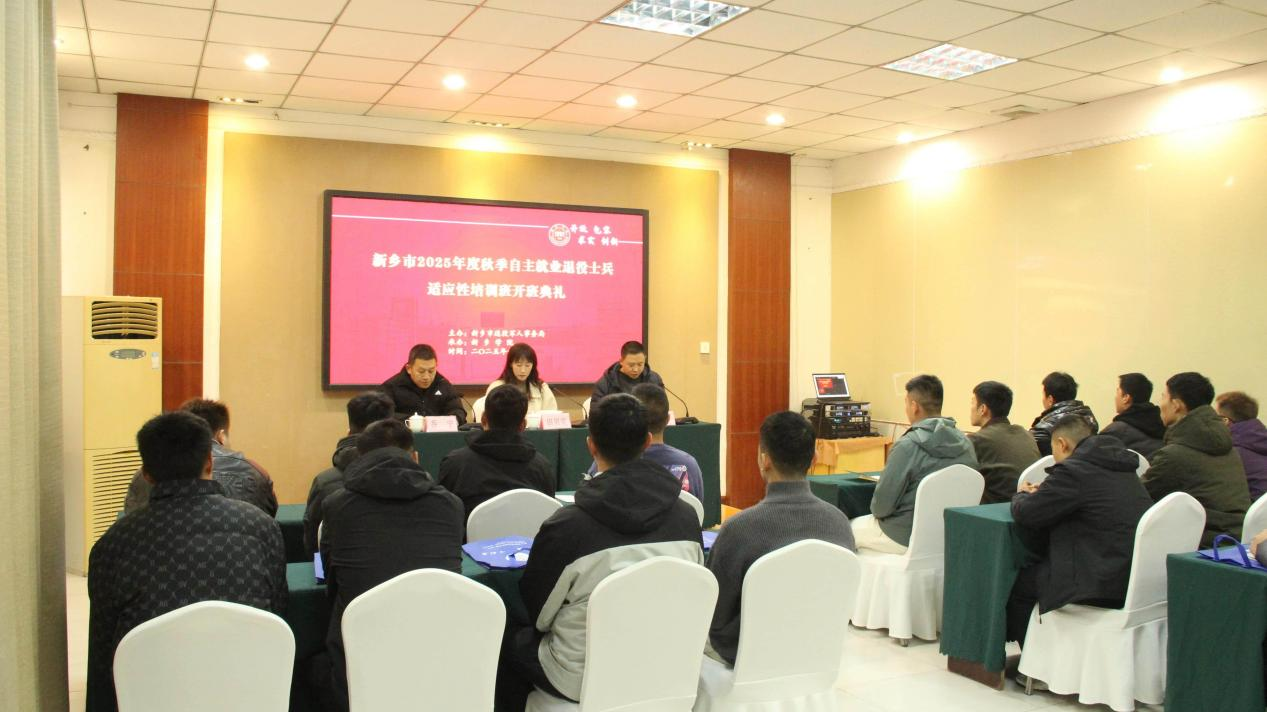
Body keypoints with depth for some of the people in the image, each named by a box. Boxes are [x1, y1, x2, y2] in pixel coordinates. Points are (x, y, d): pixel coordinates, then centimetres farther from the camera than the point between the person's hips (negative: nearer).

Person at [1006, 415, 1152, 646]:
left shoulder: (1073, 471, -14)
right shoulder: (1119, 465, 14)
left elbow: (1025, 513, -10)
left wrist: (1023, 495, 13)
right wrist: (1040, 494, 21)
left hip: (1106, 583, -9)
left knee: (1018, 583, 7)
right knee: (1037, 569, 24)